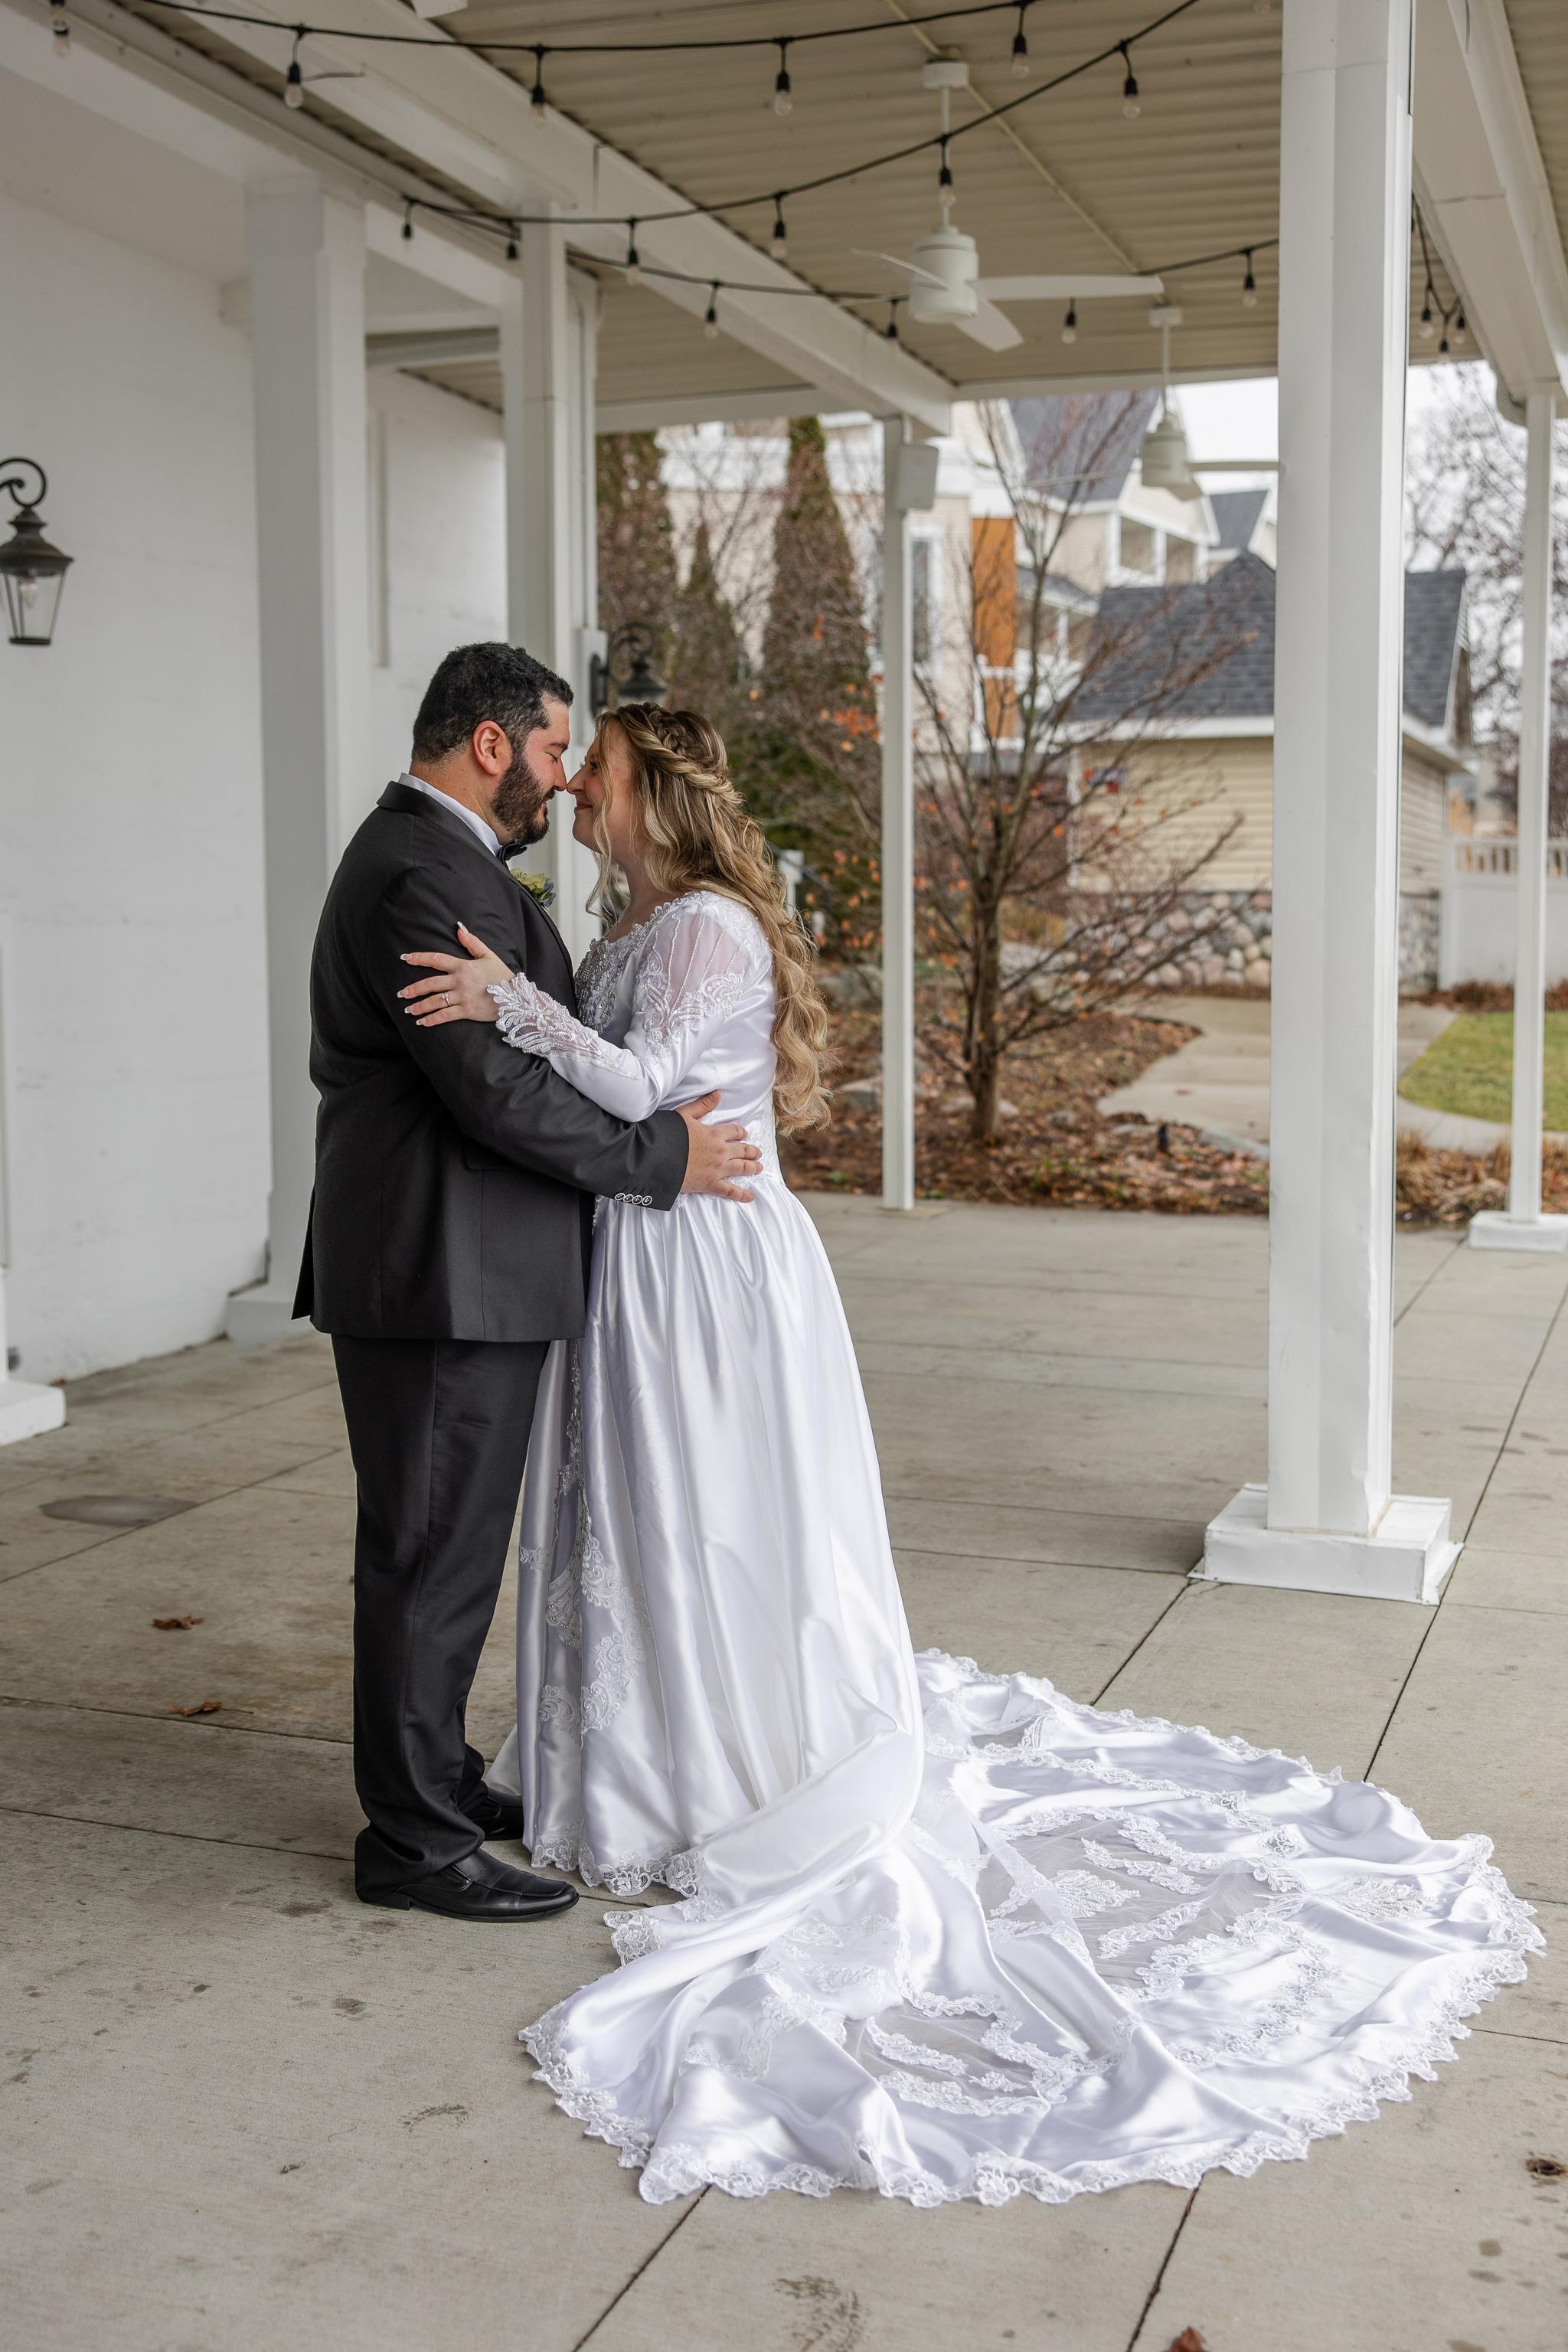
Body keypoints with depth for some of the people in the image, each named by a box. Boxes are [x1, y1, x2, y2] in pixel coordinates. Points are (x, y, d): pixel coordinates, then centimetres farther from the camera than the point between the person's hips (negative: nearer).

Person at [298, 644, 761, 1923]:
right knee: (435, 1556, -1)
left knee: (440, 1547, 19)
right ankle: (415, 1841, 10)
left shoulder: (431, 855, 17)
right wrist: (664, 1157, -14)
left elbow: (509, 1051, 21)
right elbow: (498, 1089, -24)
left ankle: (436, 1779, 32)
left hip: (457, 1267, 11)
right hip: (445, 1278, -11)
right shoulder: (427, 874, -18)